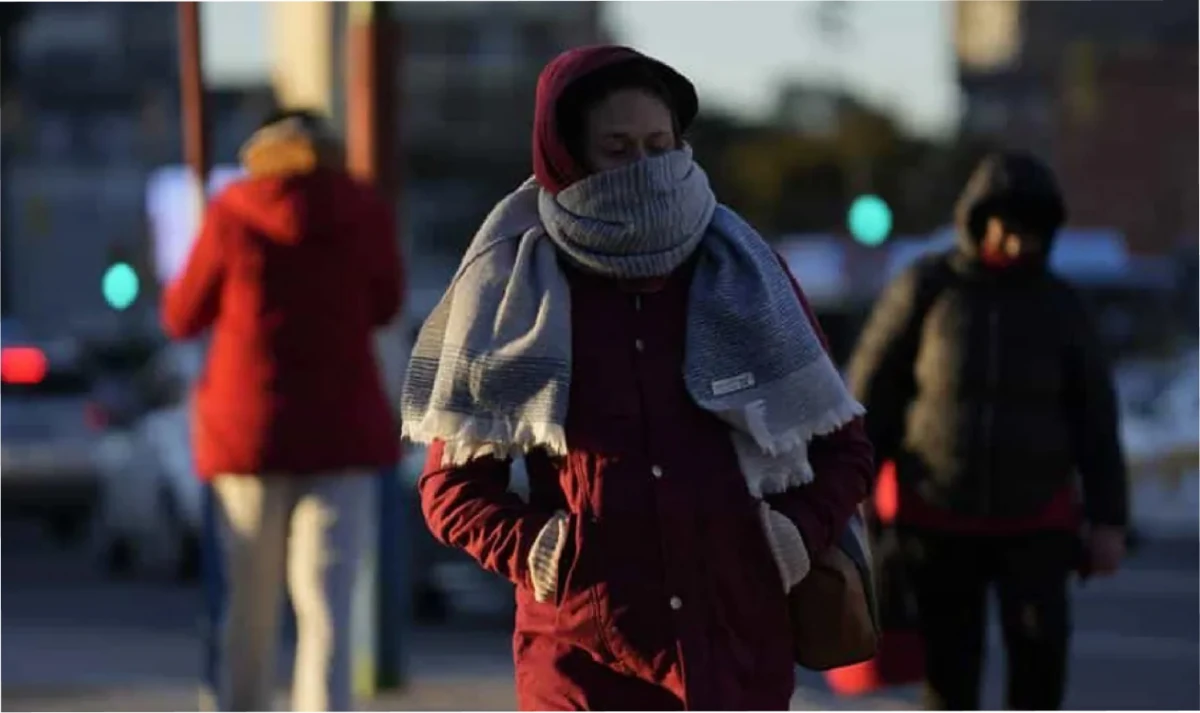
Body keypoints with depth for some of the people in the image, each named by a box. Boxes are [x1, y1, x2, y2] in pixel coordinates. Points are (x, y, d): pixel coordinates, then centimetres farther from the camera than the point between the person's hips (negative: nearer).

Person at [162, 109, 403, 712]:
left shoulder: (232, 215, -3)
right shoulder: (365, 214, 1)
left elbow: (183, 318, 7)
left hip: (248, 429, 0)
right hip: (340, 430, 0)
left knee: (251, 606, 14)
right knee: (325, 607, -6)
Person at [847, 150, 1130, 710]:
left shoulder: (1058, 305, -1)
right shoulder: (924, 288, -6)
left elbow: (1095, 417, 1)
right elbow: (871, 392, -2)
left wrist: (1109, 520, -6)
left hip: (1034, 521, 0)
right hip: (939, 519, 0)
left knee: (1040, 640, -19)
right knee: (950, 664, 0)